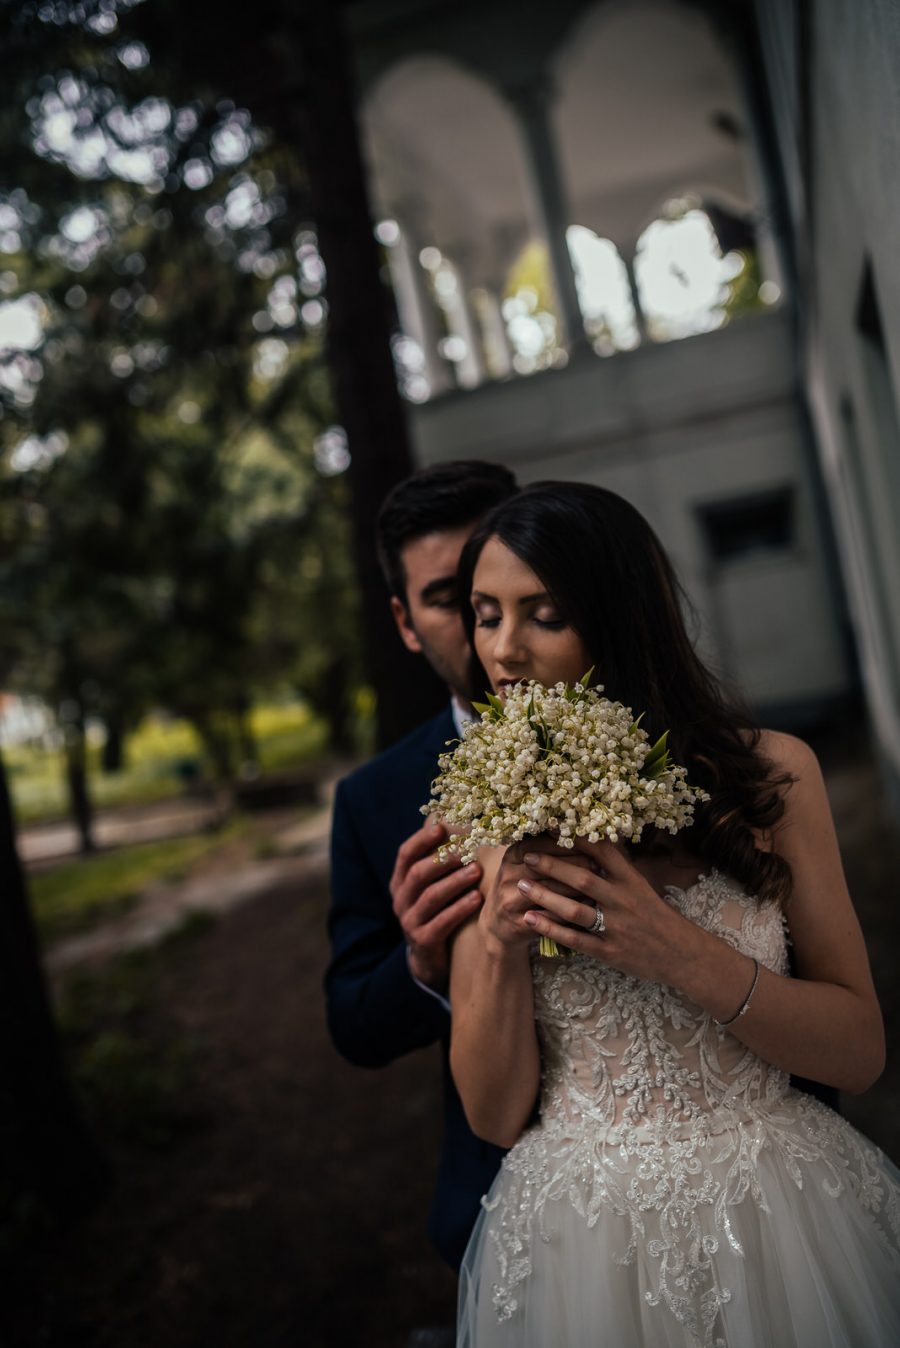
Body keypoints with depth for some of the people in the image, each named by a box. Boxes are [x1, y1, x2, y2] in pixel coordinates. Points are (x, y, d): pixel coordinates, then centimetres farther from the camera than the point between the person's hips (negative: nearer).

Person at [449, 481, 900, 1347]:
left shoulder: (767, 774, -8)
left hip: (781, 1228, 0)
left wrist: (676, 952, -22)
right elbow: (494, 1114, -5)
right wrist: (500, 942, -22)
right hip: (578, 1238, 0)